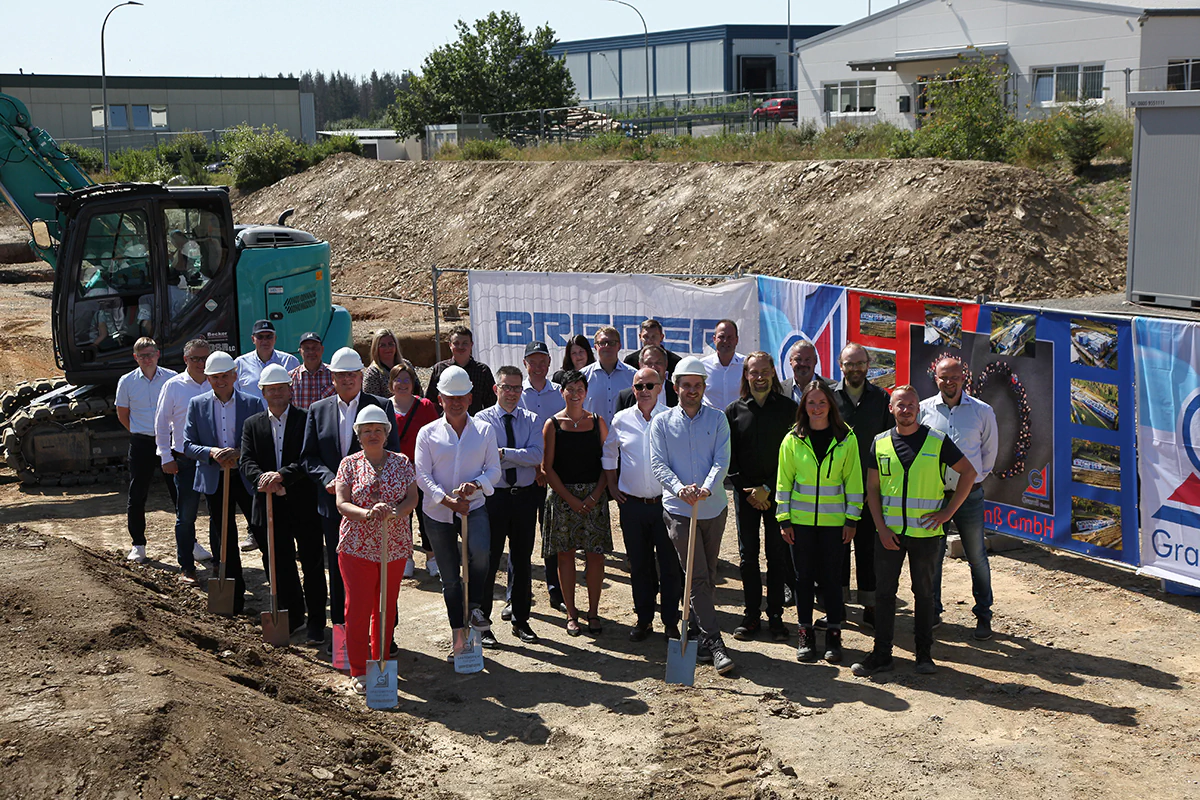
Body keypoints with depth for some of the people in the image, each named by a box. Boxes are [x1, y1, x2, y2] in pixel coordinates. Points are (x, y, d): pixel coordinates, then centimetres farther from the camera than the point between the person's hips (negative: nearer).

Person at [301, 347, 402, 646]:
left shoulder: (382, 406, 1)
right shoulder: (318, 410, 10)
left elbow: (392, 454, -2)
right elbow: (308, 456, 8)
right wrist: (328, 478, -11)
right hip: (333, 502, 3)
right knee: (338, 571, 9)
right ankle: (340, 630, 19)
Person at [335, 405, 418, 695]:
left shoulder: (401, 462, 6)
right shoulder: (349, 464, 2)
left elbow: (413, 498, -1)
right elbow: (342, 504, -6)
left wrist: (394, 513, -21)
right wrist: (367, 513, -25)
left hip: (395, 548, 2)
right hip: (357, 548, -2)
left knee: (386, 608, 9)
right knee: (358, 607, -3)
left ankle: (380, 664, 23)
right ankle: (358, 672, 6)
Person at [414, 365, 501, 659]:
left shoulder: (484, 431, 5)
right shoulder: (428, 433, 2)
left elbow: (494, 469, 3)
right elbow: (422, 475, -4)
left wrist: (475, 485, -18)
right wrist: (448, 500, -16)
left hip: (474, 506, 0)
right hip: (437, 511, 0)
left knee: (480, 552, -29)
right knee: (449, 577, 5)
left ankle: (475, 607, -5)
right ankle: (459, 633, 18)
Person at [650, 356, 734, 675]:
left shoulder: (717, 419, 6)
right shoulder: (662, 422, 3)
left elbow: (722, 460, -4)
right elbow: (658, 464, -4)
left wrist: (707, 488, -23)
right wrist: (679, 488, -22)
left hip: (713, 507, 2)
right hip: (678, 508, -2)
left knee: (709, 576, 11)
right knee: (697, 577, -6)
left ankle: (702, 634, 25)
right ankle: (714, 642, -8)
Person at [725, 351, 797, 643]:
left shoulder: (788, 408, 0)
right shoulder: (734, 411, 3)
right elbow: (729, 457, 4)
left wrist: (767, 488, -9)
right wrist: (748, 490, -5)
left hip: (777, 492, -1)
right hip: (745, 493, 1)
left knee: (777, 553, 3)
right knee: (748, 554, 5)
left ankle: (775, 616, 11)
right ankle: (751, 615, 13)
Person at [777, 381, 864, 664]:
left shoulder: (846, 439, 0)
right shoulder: (793, 440, 2)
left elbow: (853, 480, 2)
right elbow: (784, 481, 5)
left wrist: (852, 519, -1)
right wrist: (784, 519, 0)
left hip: (834, 520, -1)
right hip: (801, 520, 1)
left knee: (832, 577, 4)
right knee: (804, 577, 6)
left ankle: (833, 636, 13)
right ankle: (806, 636, 16)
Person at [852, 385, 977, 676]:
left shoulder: (937, 441, -3)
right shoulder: (881, 443, 3)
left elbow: (968, 472, 3)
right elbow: (872, 488, 6)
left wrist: (948, 511, -4)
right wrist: (882, 528, -5)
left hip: (926, 532, -2)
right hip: (890, 532, 2)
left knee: (924, 593, 7)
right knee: (884, 592, 4)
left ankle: (924, 653, 18)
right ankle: (881, 654, 12)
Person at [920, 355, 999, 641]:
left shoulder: (982, 411, -1)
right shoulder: (924, 410, 0)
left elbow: (989, 451, 11)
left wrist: (978, 478, 13)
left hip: (969, 495, -1)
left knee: (977, 557, 6)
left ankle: (983, 615, 19)